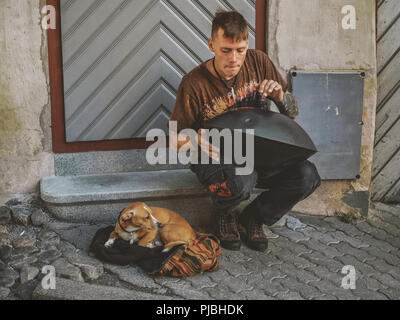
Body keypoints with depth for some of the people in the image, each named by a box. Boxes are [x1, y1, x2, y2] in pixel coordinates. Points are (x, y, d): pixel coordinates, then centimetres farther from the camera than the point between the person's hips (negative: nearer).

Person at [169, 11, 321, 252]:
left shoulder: (258, 62, -4)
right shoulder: (194, 84, -15)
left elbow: (293, 113, 5)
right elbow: (176, 139, -6)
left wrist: (280, 97, -19)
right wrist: (196, 140, -30)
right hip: (215, 159, -4)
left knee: (307, 176, -23)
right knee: (241, 182, -39)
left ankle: (251, 219, 4)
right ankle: (222, 214, 0)